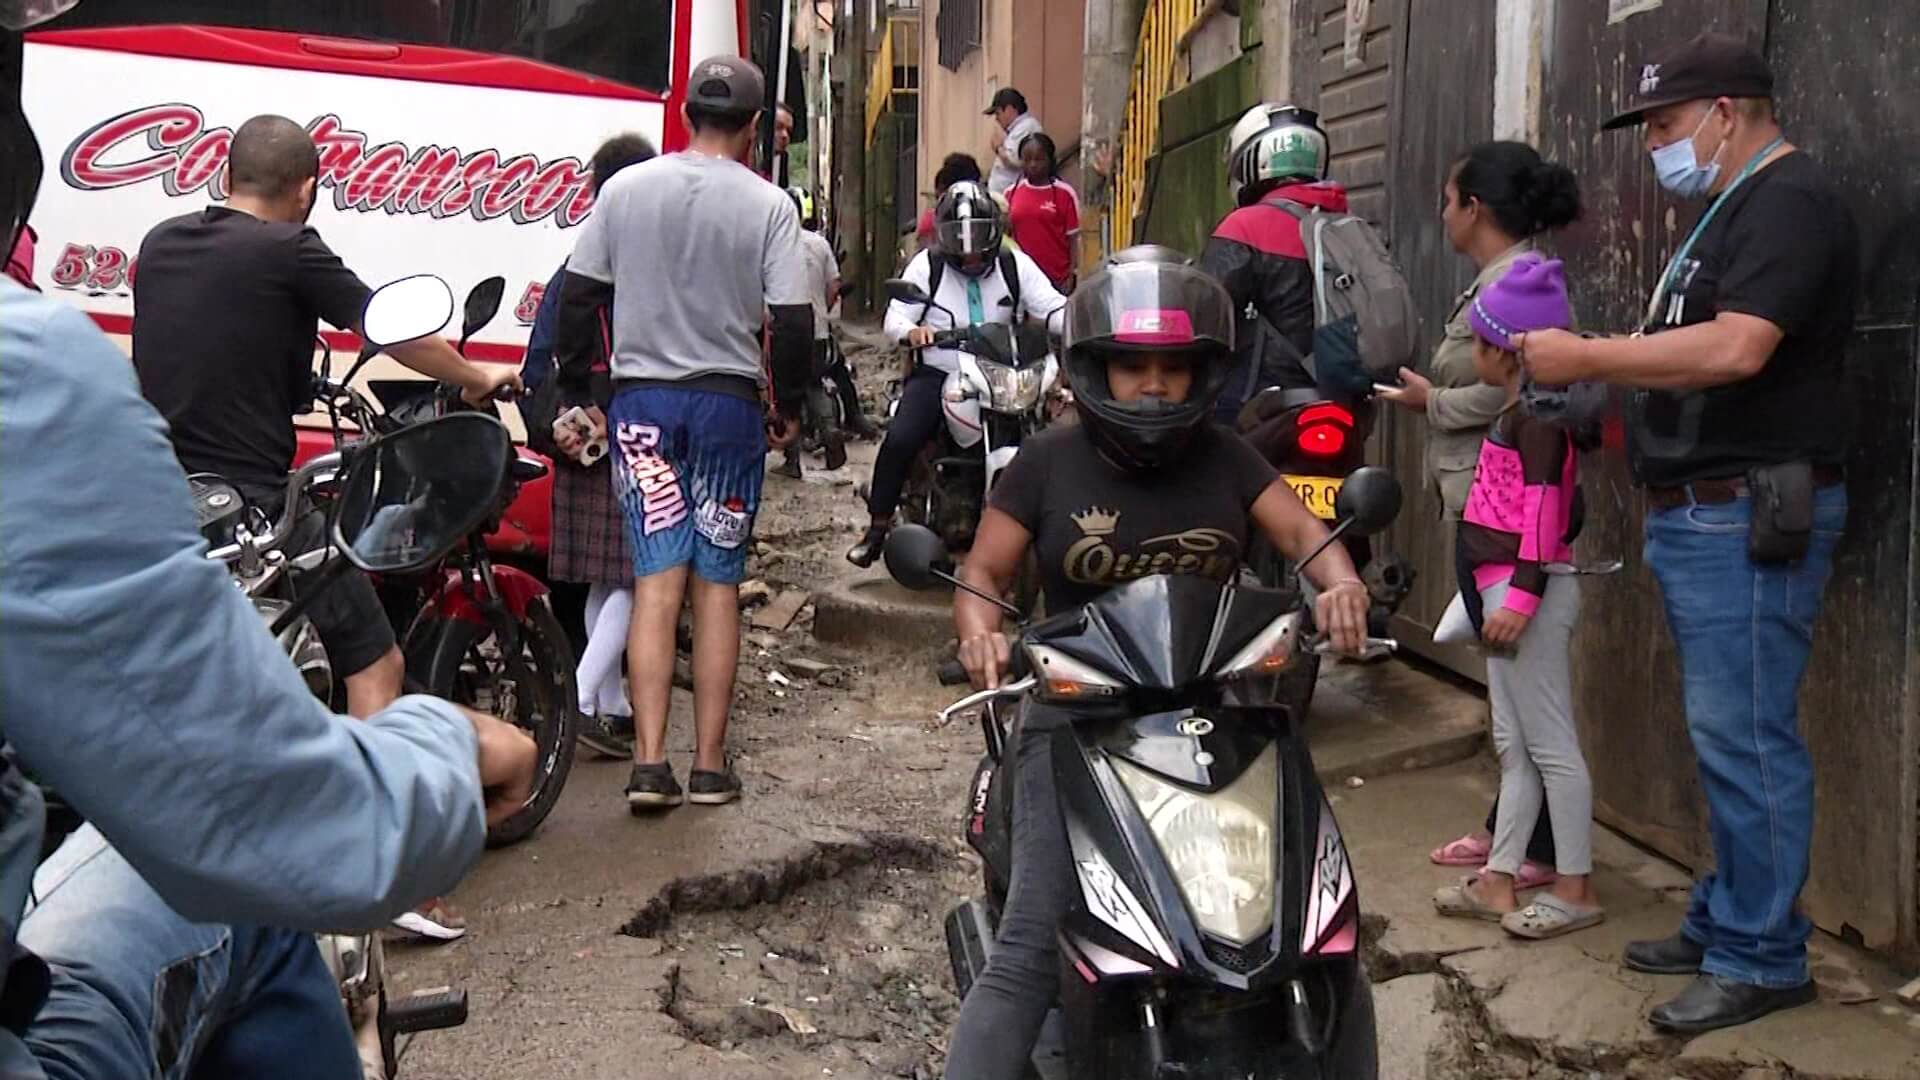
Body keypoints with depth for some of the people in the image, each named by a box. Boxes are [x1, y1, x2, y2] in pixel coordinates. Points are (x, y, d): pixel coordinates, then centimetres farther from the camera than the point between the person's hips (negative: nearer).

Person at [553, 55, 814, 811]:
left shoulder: (625, 190, 2)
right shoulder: (768, 205, -5)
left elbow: (579, 297, 4)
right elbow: (792, 320, -8)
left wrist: (575, 392, 14)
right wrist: (789, 406, 7)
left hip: (642, 399, 2)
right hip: (728, 402, -1)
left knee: (656, 581, 1)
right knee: (717, 584, 6)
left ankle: (650, 763, -5)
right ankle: (710, 765, 8)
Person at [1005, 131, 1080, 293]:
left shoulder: (1064, 193, -6)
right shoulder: (1011, 193, 3)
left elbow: (1072, 238, -4)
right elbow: (1005, 235, 10)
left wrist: (1070, 276, -8)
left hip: (1056, 277, -3)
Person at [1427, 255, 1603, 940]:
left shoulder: (1536, 413, -14)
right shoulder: (1518, 409, 15)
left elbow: (1545, 504, -21)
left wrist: (1522, 594, -24)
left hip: (1525, 590, -11)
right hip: (1507, 590, 11)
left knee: (1550, 746, -4)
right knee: (1513, 746, 13)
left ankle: (1576, 889, 4)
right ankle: (1498, 881, 19)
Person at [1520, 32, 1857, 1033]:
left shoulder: (1789, 201, -12)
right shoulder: (1731, 210, 20)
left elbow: (1734, 350, -25)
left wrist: (1586, 357, -18)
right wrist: (1595, 378, 7)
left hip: (1751, 514, -10)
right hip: (1701, 513, 10)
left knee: (1744, 738, -5)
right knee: (1725, 736, 14)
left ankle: (1762, 958, 3)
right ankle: (1724, 921, 23)